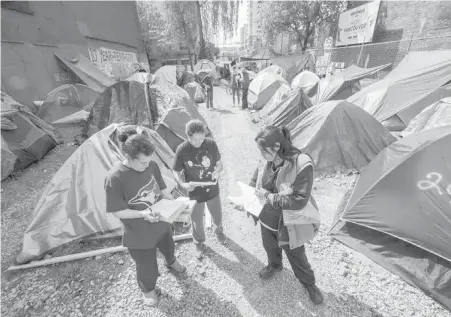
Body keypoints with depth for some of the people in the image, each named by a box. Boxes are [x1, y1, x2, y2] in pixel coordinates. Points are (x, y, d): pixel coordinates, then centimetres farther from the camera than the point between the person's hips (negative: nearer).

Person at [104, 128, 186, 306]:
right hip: (139, 234, -4)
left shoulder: (152, 166, -15)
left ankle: (171, 262, 70)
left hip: (162, 224, 5)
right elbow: (117, 211, -20)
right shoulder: (115, 178, -29)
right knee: (147, 266, 20)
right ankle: (148, 289, 55)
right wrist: (142, 214, -33)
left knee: (168, 247, 33)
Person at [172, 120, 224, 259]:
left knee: (218, 217, 23)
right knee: (197, 221, 17)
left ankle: (219, 230, 59)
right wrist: (183, 184, -25)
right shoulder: (182, 150, -19)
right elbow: (177, 172, -7)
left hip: (212, 190, 2)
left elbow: (219, 163, -1)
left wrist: (217, 172, -23)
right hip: (195, 193, -1)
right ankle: (199, 244, 49)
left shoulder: (211, 144, -14)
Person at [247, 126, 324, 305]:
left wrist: (269, 197, -29)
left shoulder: (302, 165, -31)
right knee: (270, 247, 31)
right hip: (267, 219, 5)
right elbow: (254, 182, 4)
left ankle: (309, 284, 53)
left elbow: (299, 200, -32)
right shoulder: (266, 161, -13)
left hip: (289, 224, -5)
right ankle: (274, 266, 65)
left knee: (297, 257, 20)